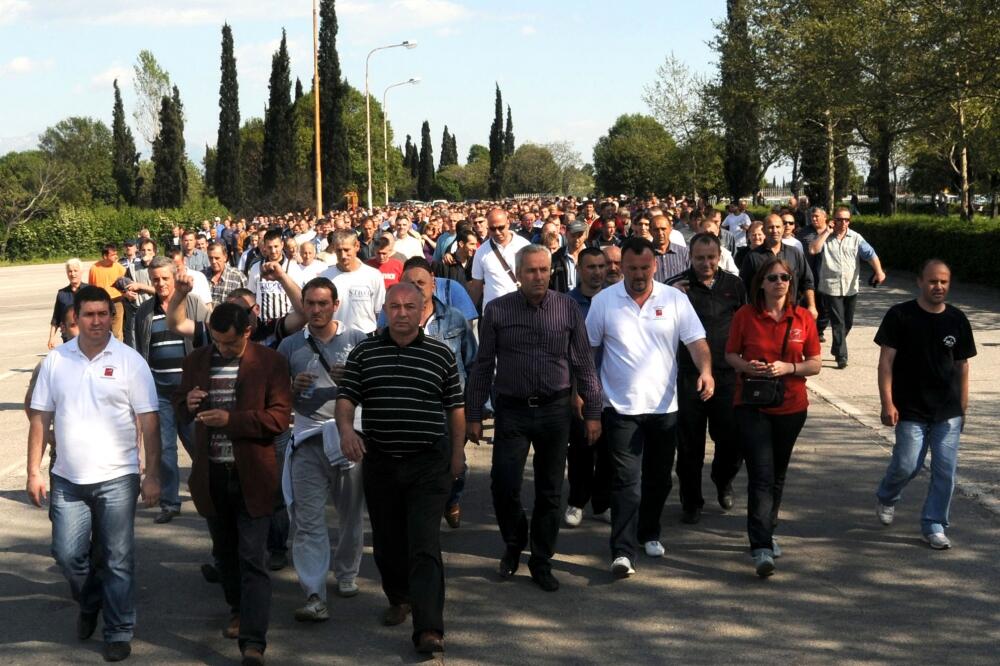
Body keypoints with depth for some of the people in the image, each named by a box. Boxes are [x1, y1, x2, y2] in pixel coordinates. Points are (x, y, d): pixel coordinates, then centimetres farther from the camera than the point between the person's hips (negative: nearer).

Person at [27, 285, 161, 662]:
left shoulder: (130, 361, -5)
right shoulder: (56, 361, 3)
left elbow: (148, 422, -4)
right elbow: (40, 418, 7)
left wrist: (152, 476, -7)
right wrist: (34, 471, 2)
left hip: (116, 478, -2)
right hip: (67, 479, 2)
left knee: (117, 560, 3)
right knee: (67, 554, 4)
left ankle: (119, 632, 18)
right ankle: (90, 602, 34)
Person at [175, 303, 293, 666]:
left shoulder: (270, 362, -7)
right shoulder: (197, 360, 7)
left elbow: (280, 417, -12)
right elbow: (180, 407, 16)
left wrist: (231, 419, -22)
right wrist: (188, 404, -9)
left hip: (251, 477, -5)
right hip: (211, 475, 5)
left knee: (253, 559, -6)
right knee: (224, 551, 19)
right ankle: (238, 610, 41)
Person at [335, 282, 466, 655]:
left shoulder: (441, 354, 2)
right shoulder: (364, 353, 5)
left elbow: (455, 407, 8)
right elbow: (346, 397, 0)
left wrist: (457, 452, 7)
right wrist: (346, 428, -19)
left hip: (428, 463, -3)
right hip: (379, 461, 3)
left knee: (424, 545, -10)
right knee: (386, 541, 15)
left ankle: (429, 628, -13)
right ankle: (399, 598, 39)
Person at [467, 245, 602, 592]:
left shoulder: (568, 308, 0)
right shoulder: (496, 310, -1)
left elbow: (584, 364, 3)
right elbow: (483, 366, 2)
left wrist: (592, 411, 1)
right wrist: (474, 416, 2)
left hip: (554, 409, 1)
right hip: (512, 410, -1)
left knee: (550, 492, 8)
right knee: (504, 485, -5)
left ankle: (541, 561, 23)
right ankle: (514, 543, 23)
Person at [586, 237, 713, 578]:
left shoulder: (674, 299, 0)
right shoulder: (604, 301, -1)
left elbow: (696, 340, -5)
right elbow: (587, 349, 5)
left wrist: (705, 370, -24)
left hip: (663, 406, 2)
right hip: (621, 407, -2)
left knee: (658, 478, 14)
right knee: (626, 480, -8)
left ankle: (649, 533, 35)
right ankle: (623, 551, -10)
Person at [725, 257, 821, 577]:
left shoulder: (804, 318, 0)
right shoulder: (745, 315, -4)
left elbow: (815, 364, 3)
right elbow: (730, 355, 5)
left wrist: (789, 367, -16)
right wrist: (748, 366, -16)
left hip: (791, 407, 3)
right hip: (752, 405, -3)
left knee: (777, 474, 16)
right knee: (761, 475, -11)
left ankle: (766, 532, 34)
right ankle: (761, 548, -14)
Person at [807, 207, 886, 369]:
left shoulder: (856, 238, 3)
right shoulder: (825, 237, 0)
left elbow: (870, 254, -6)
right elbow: (813, 249, -17)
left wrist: (879, 272, -22)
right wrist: (827, 232, -15)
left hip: (851, 287, 3)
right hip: (831, 287, -3)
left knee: (848, 323, 14)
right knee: (838, 323, -6)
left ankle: (837, 350, 34)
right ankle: (841, 356, -3)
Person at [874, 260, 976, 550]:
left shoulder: (957, 320, 4)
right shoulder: (900, 316, -6)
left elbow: (962, 365, 11)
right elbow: (886, 360, -6)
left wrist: (963, 407, 10)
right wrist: (887, 403, -12)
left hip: (948, 412, 3)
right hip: (911, 410, -3)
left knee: (945, 470, 0)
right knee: (907, 465, -3)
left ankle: (934, 525, 14)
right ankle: (886, 498, 29)